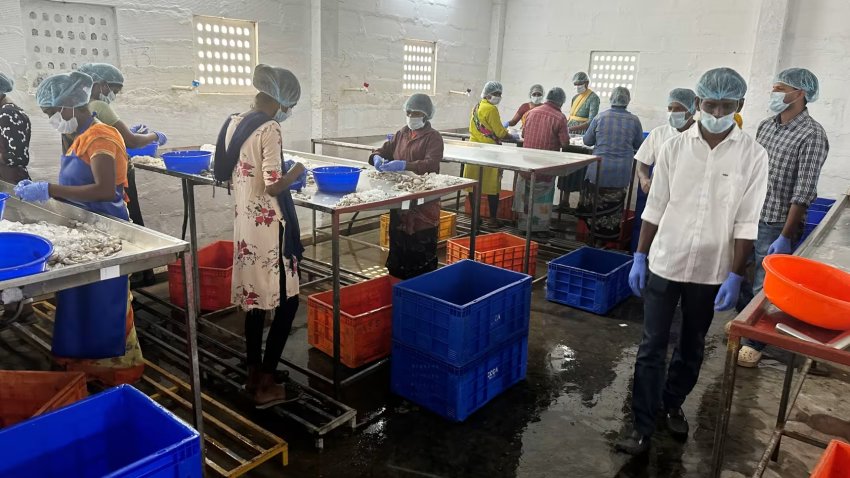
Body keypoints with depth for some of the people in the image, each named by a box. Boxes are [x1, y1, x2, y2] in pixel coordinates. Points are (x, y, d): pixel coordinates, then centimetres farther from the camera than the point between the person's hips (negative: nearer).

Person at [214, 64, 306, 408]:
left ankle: (253, 376, 26)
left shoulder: (234, 123, 9)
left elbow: (226, 174, 16)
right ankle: (265, 385, 7)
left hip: (244, 223, 9)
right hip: (269, 227, -8)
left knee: (255, 300, 16)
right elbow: (274, 186, -22)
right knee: (286, 302, 2)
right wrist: (295, 173, -3)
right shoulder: (269, 130, -17)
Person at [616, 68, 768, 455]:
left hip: (712, 272, 0)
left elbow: (745, 223, -5)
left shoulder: (752, 156, -5)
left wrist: (735, 276, -9)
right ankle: (642, 425, 15)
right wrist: (639, 257, 1)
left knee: (691, 348, 16)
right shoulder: (674, 147, -2)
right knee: (652, 347, 4)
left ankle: (672, 405, 39)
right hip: (664, 264, 0)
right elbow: (655, 208, 2)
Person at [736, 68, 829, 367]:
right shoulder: (765, 126, 7)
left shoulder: (811, 135, -13)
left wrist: (786, 236, -19)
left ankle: (754, 342, 20)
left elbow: (803, 192, -17)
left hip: (776, 226, -6)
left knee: (763, 287, 4)